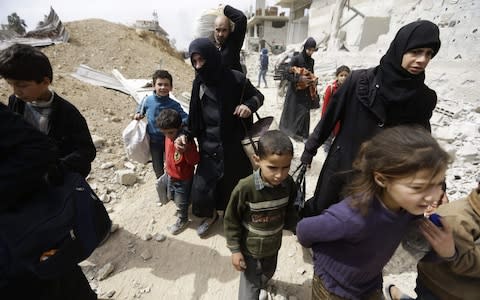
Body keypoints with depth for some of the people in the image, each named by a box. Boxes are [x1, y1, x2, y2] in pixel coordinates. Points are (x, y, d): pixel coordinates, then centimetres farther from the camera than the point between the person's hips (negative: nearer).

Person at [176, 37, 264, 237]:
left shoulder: (235, 79, -11)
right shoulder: (198, 83, 1)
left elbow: (258, 96, 2)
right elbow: (196, 117, 8)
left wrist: (249, 105, -19)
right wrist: (186, 135, -8)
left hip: (234, 147, -3)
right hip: (209, 147, 3)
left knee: (235, 186, 14)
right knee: (200, 190, 4)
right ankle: (210, 215, 37)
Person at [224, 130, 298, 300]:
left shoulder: (288, 184, -21)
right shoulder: (245, 188, -33)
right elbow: (231, 221, -18)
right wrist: (235, 250, -13)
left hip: (273, 245, 5)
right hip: (250, 248, -5)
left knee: (268, 273, 32)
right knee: (250, 286, 12)